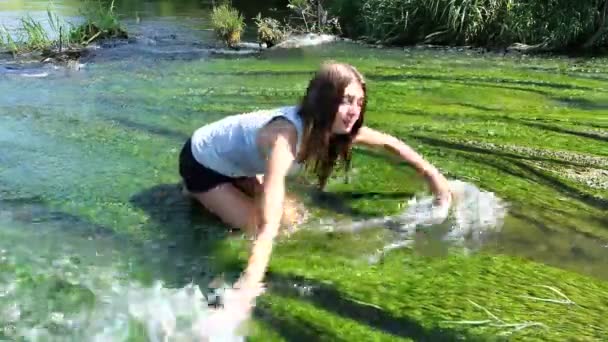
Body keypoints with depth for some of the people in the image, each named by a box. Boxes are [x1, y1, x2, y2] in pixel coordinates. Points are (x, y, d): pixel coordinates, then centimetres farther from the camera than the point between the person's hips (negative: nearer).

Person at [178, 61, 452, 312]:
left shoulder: (335, 127, -19)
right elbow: (268, 223, -51)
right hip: (202, 163, -7)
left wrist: (432, 174, 1)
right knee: (252, 224, -14)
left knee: (291, 217, 3)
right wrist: (250, 282, -59)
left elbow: (389, 143, -1)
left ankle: (233, 187, 23)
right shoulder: (285, 137, -42)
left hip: (238, 163, 7)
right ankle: (197, 193, 10)